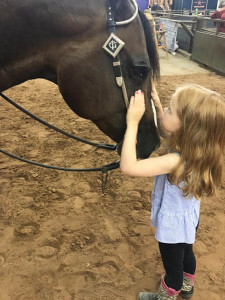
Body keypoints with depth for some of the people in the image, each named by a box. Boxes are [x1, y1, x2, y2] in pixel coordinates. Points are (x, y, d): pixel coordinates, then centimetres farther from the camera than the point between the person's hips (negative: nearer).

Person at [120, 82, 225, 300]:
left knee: (173, 266, 22)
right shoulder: (194, 146, -16)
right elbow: (165, 132, 4)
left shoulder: (176, 161, -42)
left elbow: (128, 167, -45)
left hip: (173, 223, -8)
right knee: (186, 254, 34)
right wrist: (156, 105, -10)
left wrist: (133, 122, -42)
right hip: (187, 218, 8)